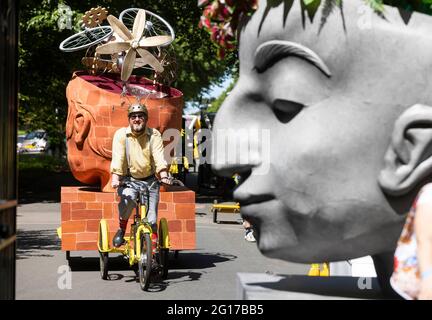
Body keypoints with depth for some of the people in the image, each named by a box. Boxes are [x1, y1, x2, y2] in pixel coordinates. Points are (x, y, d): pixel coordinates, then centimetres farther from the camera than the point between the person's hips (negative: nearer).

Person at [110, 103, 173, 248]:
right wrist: (115, 179, -27)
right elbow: (118, 158, -13)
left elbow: (159, 157, -12)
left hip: (150, 180, 1)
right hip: (129, 180, -1)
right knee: (128, 199, -33)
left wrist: (164, 176, -28)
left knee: (151, 218, -3)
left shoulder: (154, 135, 0)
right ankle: (122, 228, -7)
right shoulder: (121, 134, -3)